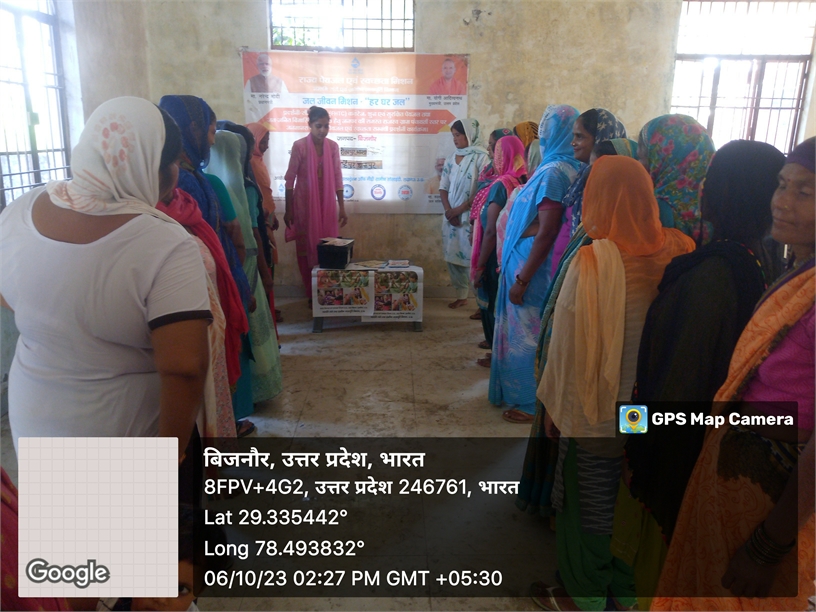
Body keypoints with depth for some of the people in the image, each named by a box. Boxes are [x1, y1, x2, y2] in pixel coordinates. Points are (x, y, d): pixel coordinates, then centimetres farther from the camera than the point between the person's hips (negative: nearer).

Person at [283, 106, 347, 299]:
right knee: (307, 247, 5)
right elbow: (290, 178, -6)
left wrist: (341, 207, 3)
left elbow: (337, 178, 5)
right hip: (305, 203, -3)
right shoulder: (299, 146, -9)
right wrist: (288, 210, -6)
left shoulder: (332, 146, 1)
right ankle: (311, 294, 17)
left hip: (327, 204, 3)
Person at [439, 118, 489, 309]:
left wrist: (460, 209, -12)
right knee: (453, 257, 8)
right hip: (451, 217, 6)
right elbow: (443, 188, 11)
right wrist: (449, 211, -6)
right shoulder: (451, 159, 12)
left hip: (471, 217, -6)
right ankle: (461, 296, 20)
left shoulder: (480, 157, -6)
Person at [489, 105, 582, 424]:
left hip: (532, 264, -9)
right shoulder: (567, 168, 8)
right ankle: (522, 391, 34)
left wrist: (522, 279, -21)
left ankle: (530, 402, 18)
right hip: (533, 262, 9)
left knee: (526, 333, 3)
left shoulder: (553, 172, -20)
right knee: (531, 331, 19)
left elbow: (546, 232, -24)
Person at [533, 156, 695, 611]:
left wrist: (555, 405, -3)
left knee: (588, 501, 16)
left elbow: (569, 346, -17)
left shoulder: (593, 262, -24)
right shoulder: (676, 252, -10)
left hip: (595, 411, -5)